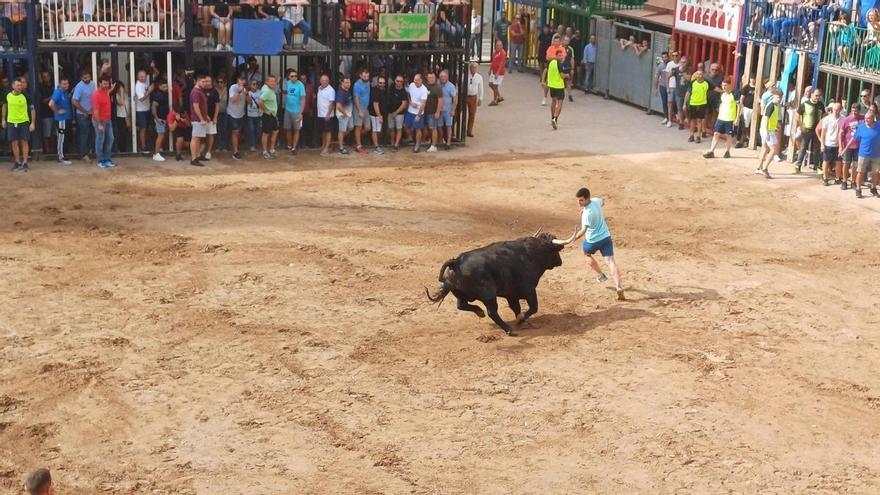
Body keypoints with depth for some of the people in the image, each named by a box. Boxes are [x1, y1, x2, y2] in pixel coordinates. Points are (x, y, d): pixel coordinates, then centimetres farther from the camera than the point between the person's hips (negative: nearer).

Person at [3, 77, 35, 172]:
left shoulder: (25, 96, -9)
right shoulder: (8, 95, 0)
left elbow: (32, 109, -4)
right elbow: (5, 106, 17)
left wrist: (32, 123, -9)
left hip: (24, 122, -3)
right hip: (11, 122, 3)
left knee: (24, 142, 2)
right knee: (14, 143, 5)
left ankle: (25, 163, 7)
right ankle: (18, 163, 16)